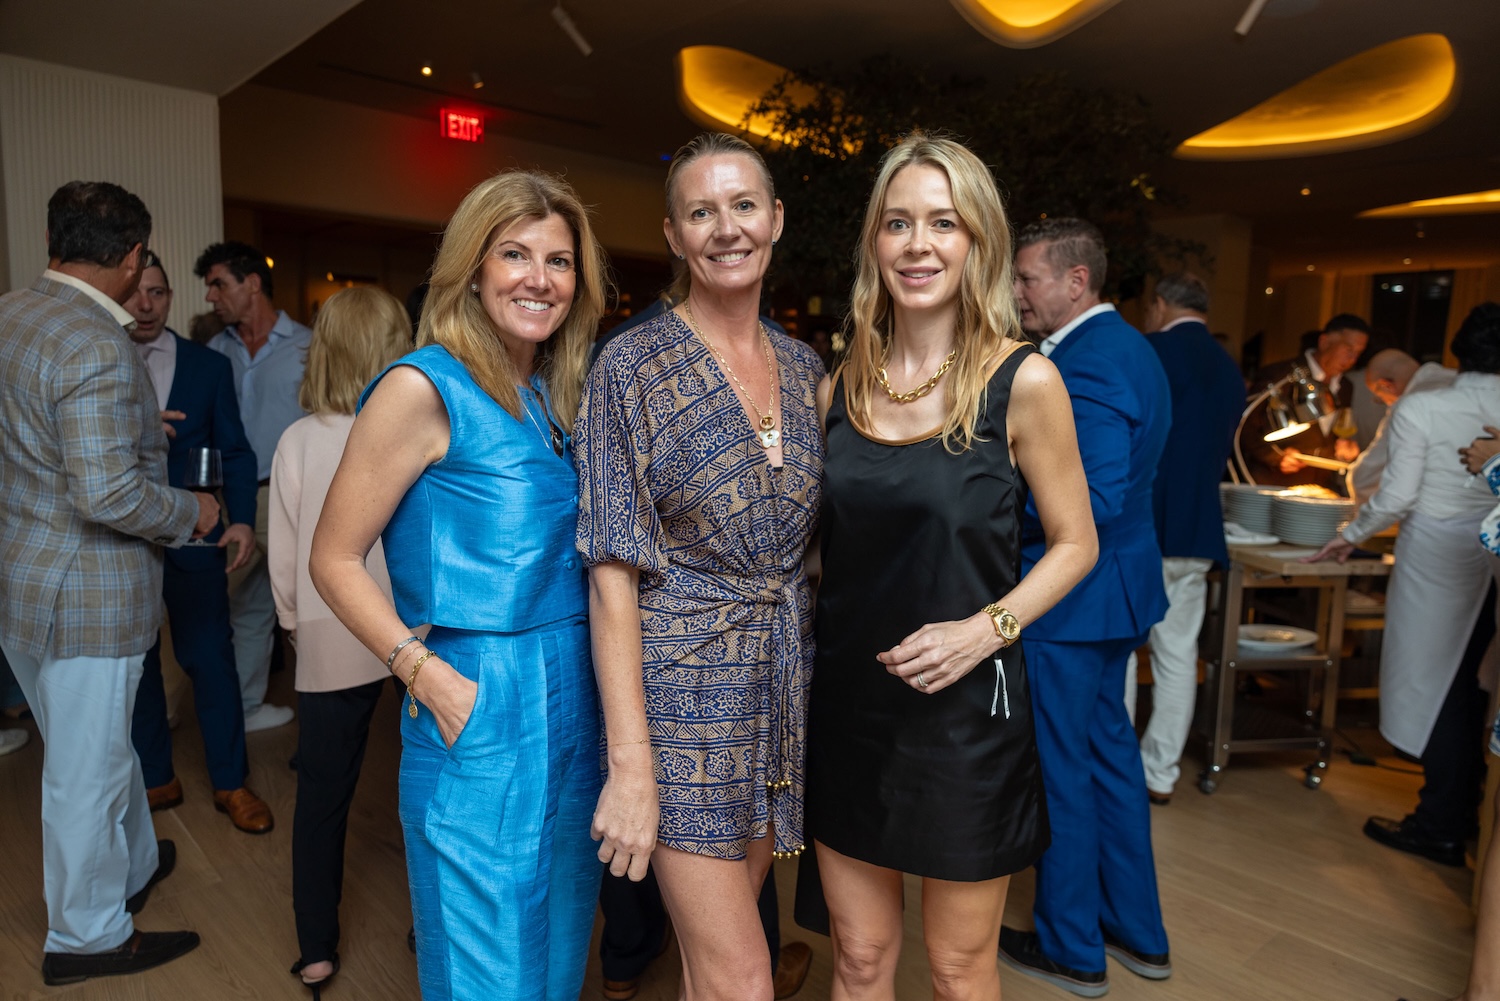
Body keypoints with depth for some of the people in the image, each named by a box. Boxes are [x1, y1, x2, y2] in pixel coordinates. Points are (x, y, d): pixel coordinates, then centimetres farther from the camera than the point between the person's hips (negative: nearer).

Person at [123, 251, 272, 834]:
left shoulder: (209, 366, 3)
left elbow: (234, 451, 2)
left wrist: (243, 520, -11)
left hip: (192, 539, -1)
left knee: (210, 659, 3)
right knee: (133, 663, 13)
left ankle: (230, 781, 18)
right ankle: (155, 779, 30)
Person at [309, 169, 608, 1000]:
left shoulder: (553, 394, 9)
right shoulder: (424, 386, -12)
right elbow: (334, 561, -10)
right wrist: (428, 675, -18)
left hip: (574, 702, 7)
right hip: (483, 714, -7)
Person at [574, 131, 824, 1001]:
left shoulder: (804, 366, 7)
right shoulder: (633, 364, -9)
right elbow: (613, 570, -12)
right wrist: (630, 762, -16)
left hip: (784, 683, 5)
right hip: (681, 687, -5)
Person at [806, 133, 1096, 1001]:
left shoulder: (1022, 382, -9)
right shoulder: (841, 384, 2)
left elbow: (1075, 543, -2)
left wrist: (985, 628, -17)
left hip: (964, 709, -3)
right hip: (846, 700, 4)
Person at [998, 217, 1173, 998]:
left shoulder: (1085, 363, -22)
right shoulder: (1128, 347, 11)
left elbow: (1094, 501, -29)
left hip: (1069, 597, -10)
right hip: (1117, 587, 11)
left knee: (1059, 766, 5)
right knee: (1108, 748, 20)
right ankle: (1138, 933, 36)